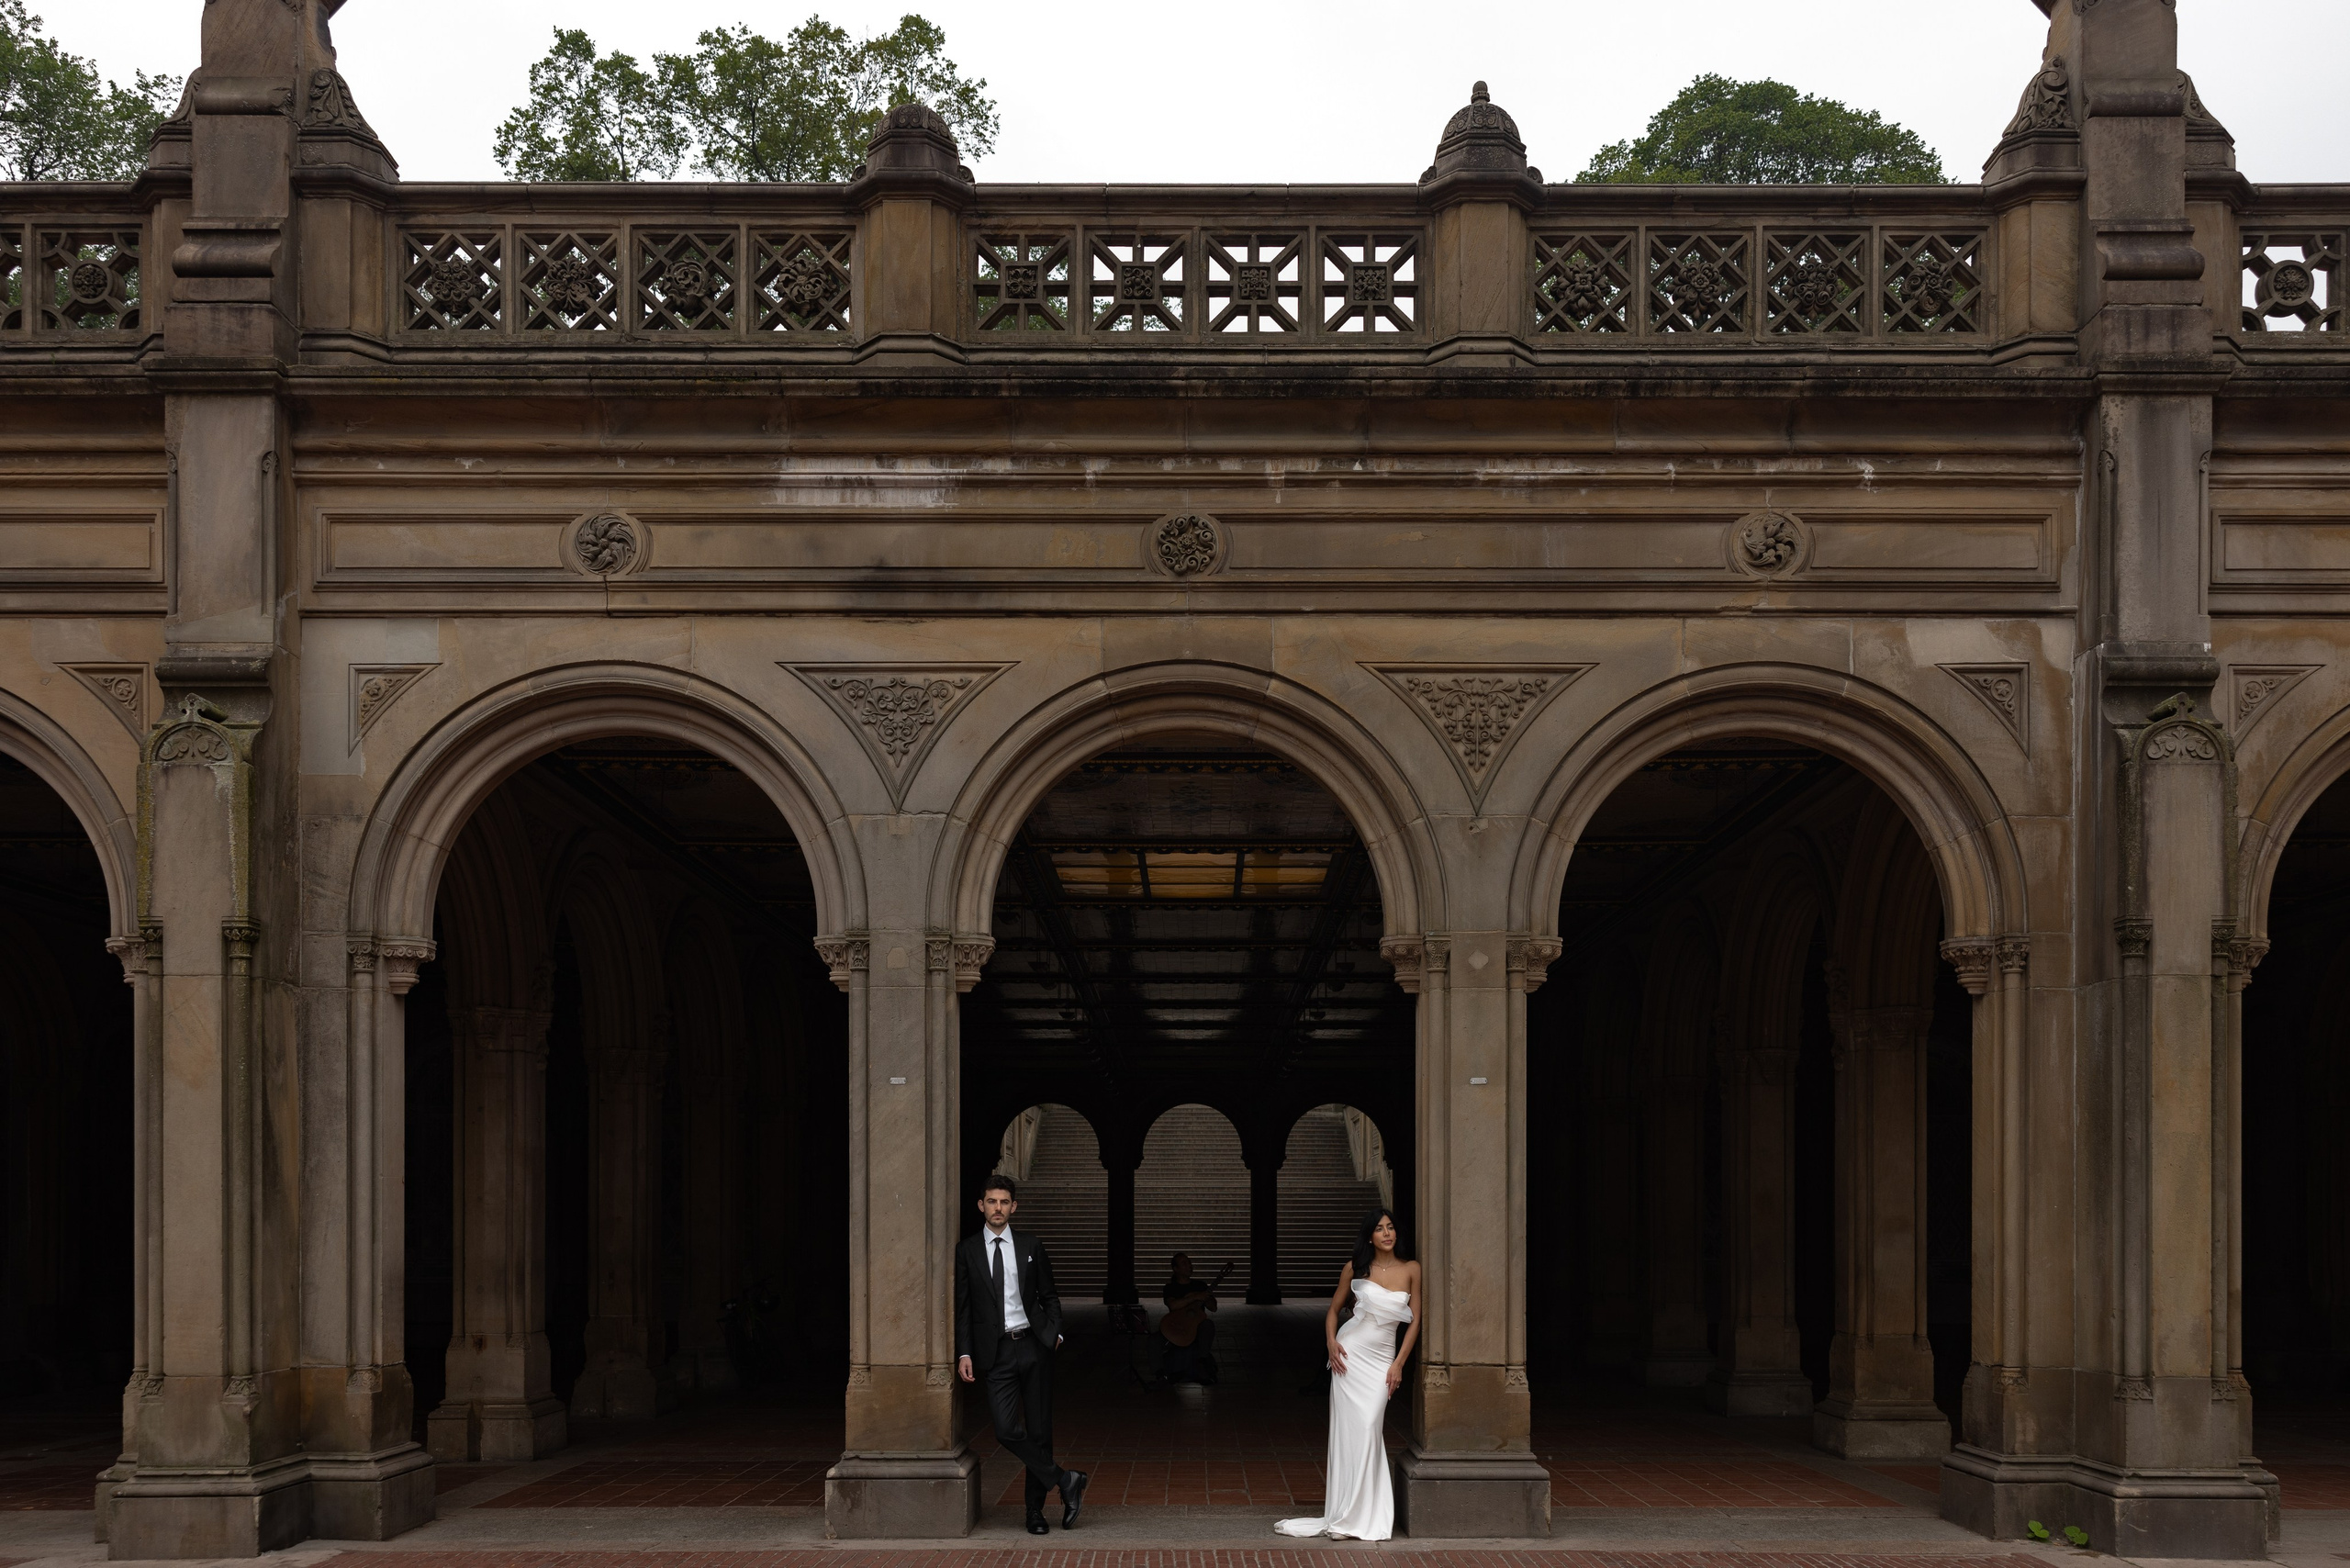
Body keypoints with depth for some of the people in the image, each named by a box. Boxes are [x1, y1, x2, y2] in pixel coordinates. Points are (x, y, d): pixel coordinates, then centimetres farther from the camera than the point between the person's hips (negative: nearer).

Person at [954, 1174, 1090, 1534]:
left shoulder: (1030, 1248, 8)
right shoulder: (967, 1251, 4)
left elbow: (1050, 1296, 16)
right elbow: (962, 1308, 3)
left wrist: (1055, 1332, 2)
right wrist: (964, 1353, -5)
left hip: (1034, 1345, 1)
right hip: (997, 1352, -1)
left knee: (1039, 1431, 3)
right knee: (1007, 1430, -16)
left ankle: (1036, 1511, 13)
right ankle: (1064, 1481, -1)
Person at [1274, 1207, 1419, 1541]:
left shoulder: (1411, 1270, 3)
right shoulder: (1355, 1268, 3)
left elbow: (1415, 1320, 5)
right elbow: (1334, 1309, 12)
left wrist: (1399, 1363, -1)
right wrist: (1331, 1342, -5)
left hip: (1382, 1359, 0)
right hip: (1350, 1353, 0)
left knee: (1369, 1429, -9)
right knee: (1348, 1429, -4)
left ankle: (1362, 1514, -2)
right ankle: (1346, 1512, -1)